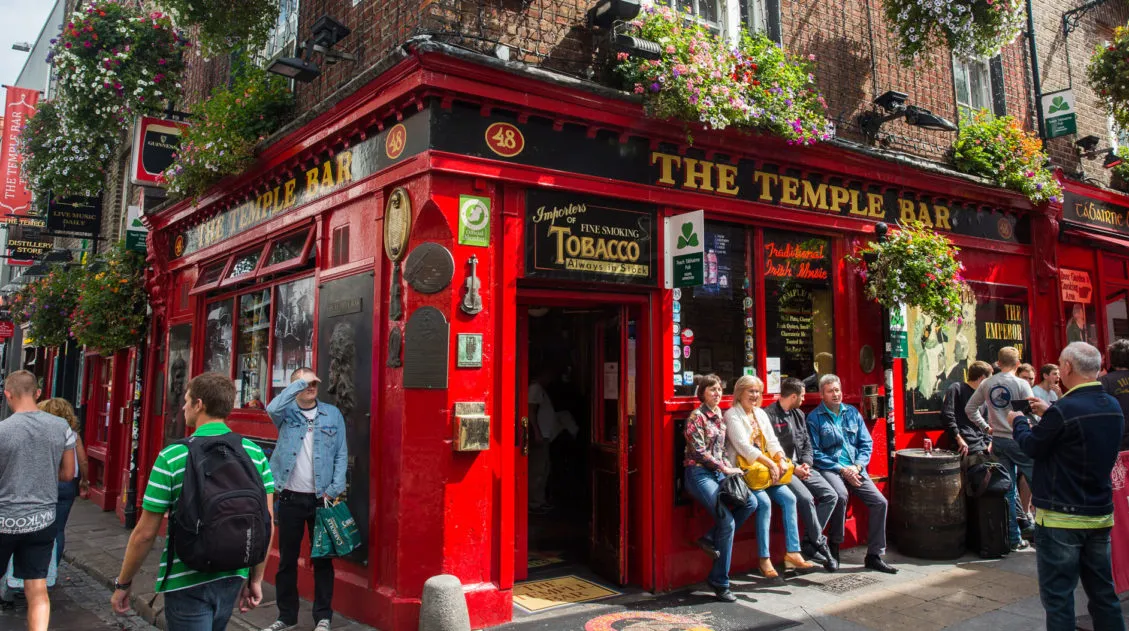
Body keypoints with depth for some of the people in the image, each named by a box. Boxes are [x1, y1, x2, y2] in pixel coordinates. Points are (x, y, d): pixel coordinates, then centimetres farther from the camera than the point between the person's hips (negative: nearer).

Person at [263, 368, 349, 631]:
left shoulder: (333, 414, 2)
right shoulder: (287, 412, 2)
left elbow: (341, 454, 1)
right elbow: (272, 408, -24)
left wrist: (334, 490, -8)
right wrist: (300, 381, -19)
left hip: (321, 497, 0)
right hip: (290, 497, 1)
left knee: (322, 558, 6)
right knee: (287, 558, 12)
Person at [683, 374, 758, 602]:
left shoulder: (720, 416, 14)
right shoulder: (696, 417, -9)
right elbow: (699, 452, -14)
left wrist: (729, 468, 3)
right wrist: (725, 469, -13)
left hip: (718, 472, 8)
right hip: (699, 473, -8)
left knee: (750, 503, -13)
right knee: (727, 521, -17)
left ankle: (711, 539, 1)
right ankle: (719, 582, -4)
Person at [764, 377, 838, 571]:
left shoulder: (799, 415, 17)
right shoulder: (769, 415, -10)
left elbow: (807, 444, 18)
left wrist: (806, 463, -2)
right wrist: (793, 468, -17)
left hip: (800, 467, 8)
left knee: (830, 495, -7)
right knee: (806, 498, -28)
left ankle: (808, 543, -3)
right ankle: (819, 545, -11)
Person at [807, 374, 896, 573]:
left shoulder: (852, 413, 14)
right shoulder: (814, 418, -1)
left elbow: (866, 443, 12)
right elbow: (815, 453, -6)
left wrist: (857, 466, -6)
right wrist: (842, 470, -13)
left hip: (855, 469, 5)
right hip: (830, 469, -5)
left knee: (879, 502, -11)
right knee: (841, 495, -33)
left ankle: (874, 556, 2)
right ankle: (834, 547, -14)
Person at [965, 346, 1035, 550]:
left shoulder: (987, 384, 5)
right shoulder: (1021, 384, -9)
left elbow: (970, 408, 9)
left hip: (997, 441, 5)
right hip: (1018, 440, -5)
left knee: (1008, 489, 8)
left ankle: (1014, 539, 11)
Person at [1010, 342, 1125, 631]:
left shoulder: (1063, 410, -22)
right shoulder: (1114, 407, 2)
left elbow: (1032, 447, -8)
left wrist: (1018, 421, 10)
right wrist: (1049, 413, 20)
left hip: (1061, 519, -7)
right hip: (1101, 515, 7)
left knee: (1058, 596, 2)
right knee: (1103, 593, 18)